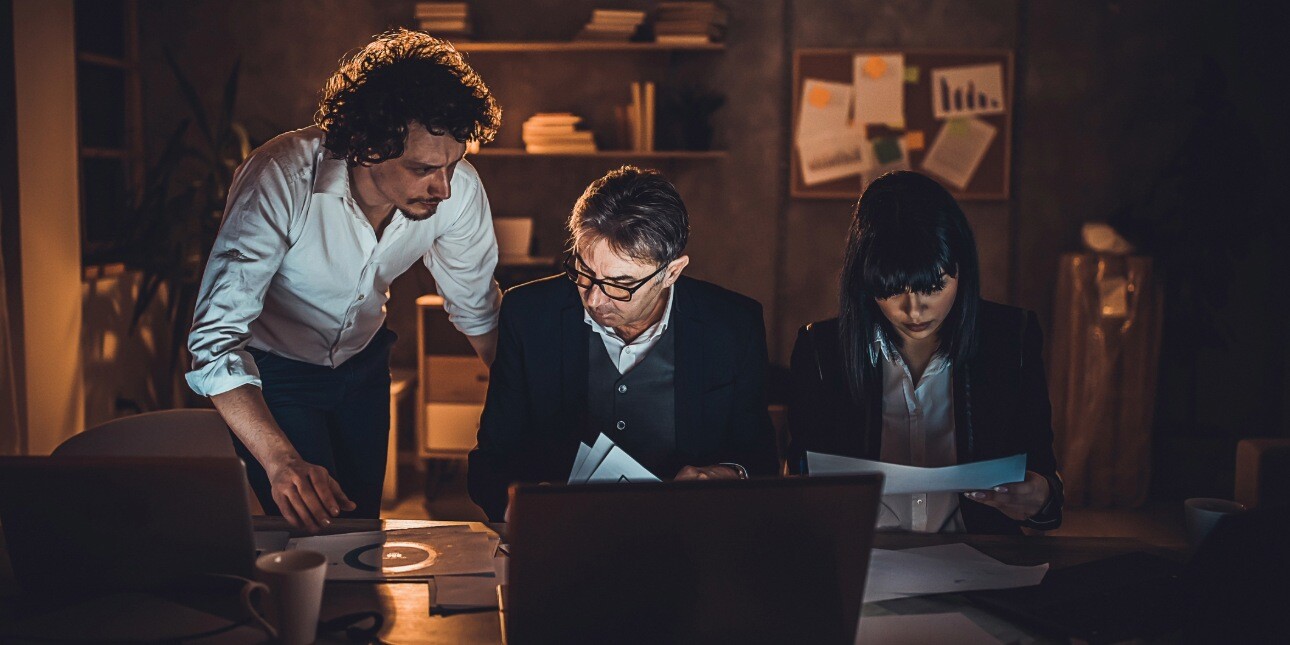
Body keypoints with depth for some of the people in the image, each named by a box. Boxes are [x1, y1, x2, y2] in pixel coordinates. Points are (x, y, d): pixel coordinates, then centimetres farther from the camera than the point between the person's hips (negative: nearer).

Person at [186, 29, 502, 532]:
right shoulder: (281, 180, -36)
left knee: (362, 520, 16)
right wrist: (281, 461, -50)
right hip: (271, 368, -4)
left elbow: (478, 313, -5)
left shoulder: (457, 189, -23)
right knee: (312, 532, -9)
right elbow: (215, 338, -38)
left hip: (362, 360, 4)